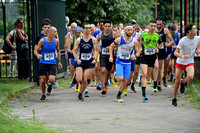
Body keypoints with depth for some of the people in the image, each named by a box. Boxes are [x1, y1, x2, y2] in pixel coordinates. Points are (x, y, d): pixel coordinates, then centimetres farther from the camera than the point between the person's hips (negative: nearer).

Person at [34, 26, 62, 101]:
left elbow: (58, 51, 16)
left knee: (52, 80, -15)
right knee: (43, 80, -1)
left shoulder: (56, 41, 0)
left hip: (52, 63, 1)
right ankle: (43, 95, 23)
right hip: (43, 63, -1)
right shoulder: (42, 41, -9)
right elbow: (35, 50, -3)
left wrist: (59, 61, 14)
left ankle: (50, 84, 23)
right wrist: (37, 55, -25)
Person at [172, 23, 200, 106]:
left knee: (190, 77, -26)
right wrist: (183, 56, -38)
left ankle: (183, 82, 10)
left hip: (190, 62, 2)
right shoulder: (183, 41, -20)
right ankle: (174, 99, 21)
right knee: (177, 81, 3)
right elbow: (175, 53, -20)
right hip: (180, 62, -2)